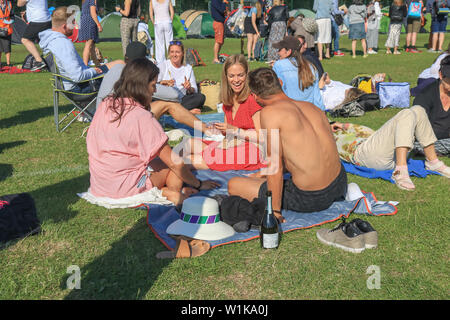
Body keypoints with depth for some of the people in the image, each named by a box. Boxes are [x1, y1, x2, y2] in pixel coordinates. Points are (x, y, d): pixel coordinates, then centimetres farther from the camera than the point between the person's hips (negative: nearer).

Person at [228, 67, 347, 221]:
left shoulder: (269, 112, -14)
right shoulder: (311, 106, 8)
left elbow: (275, 166, -15)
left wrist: (275, 211, -7)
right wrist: (264, 173, 28)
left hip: (310, 199, -7)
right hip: (340, 183, 7)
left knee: (233, 185, 5)